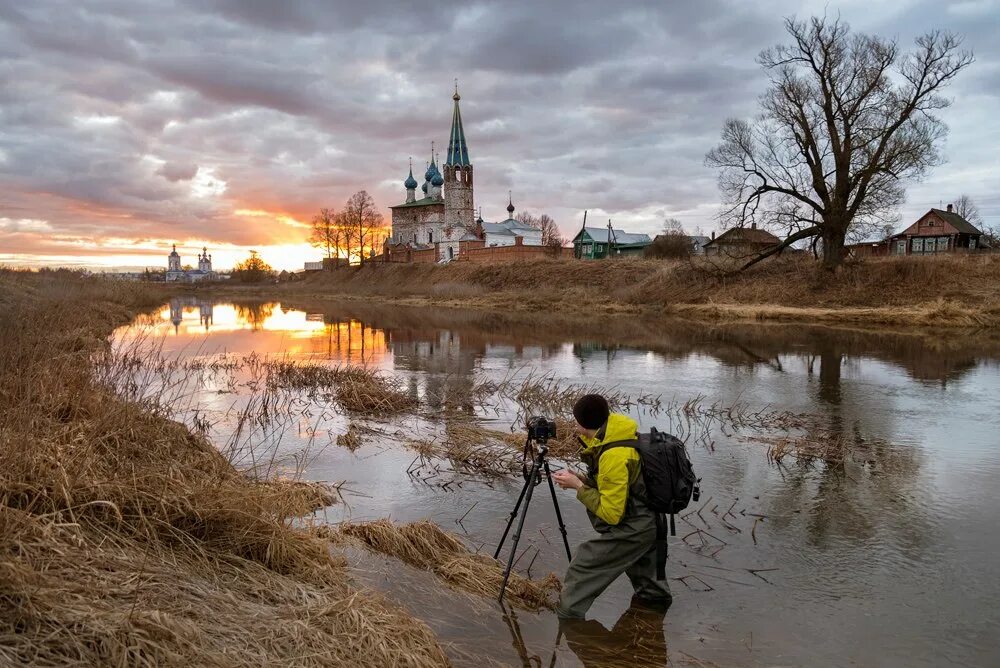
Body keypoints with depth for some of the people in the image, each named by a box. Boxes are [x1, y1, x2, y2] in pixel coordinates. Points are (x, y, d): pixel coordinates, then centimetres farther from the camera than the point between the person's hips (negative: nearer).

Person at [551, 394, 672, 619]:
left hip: (631, 530, -9)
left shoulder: (614, 457, -31)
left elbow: (611, 513, -24)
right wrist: (582, 479, -1)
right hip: (649, 522, 9)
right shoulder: (623, 436, -3)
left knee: (584, 564, -5)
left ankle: (567, 615, 0)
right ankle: (655, 594, 53)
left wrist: (578, 486, -18)